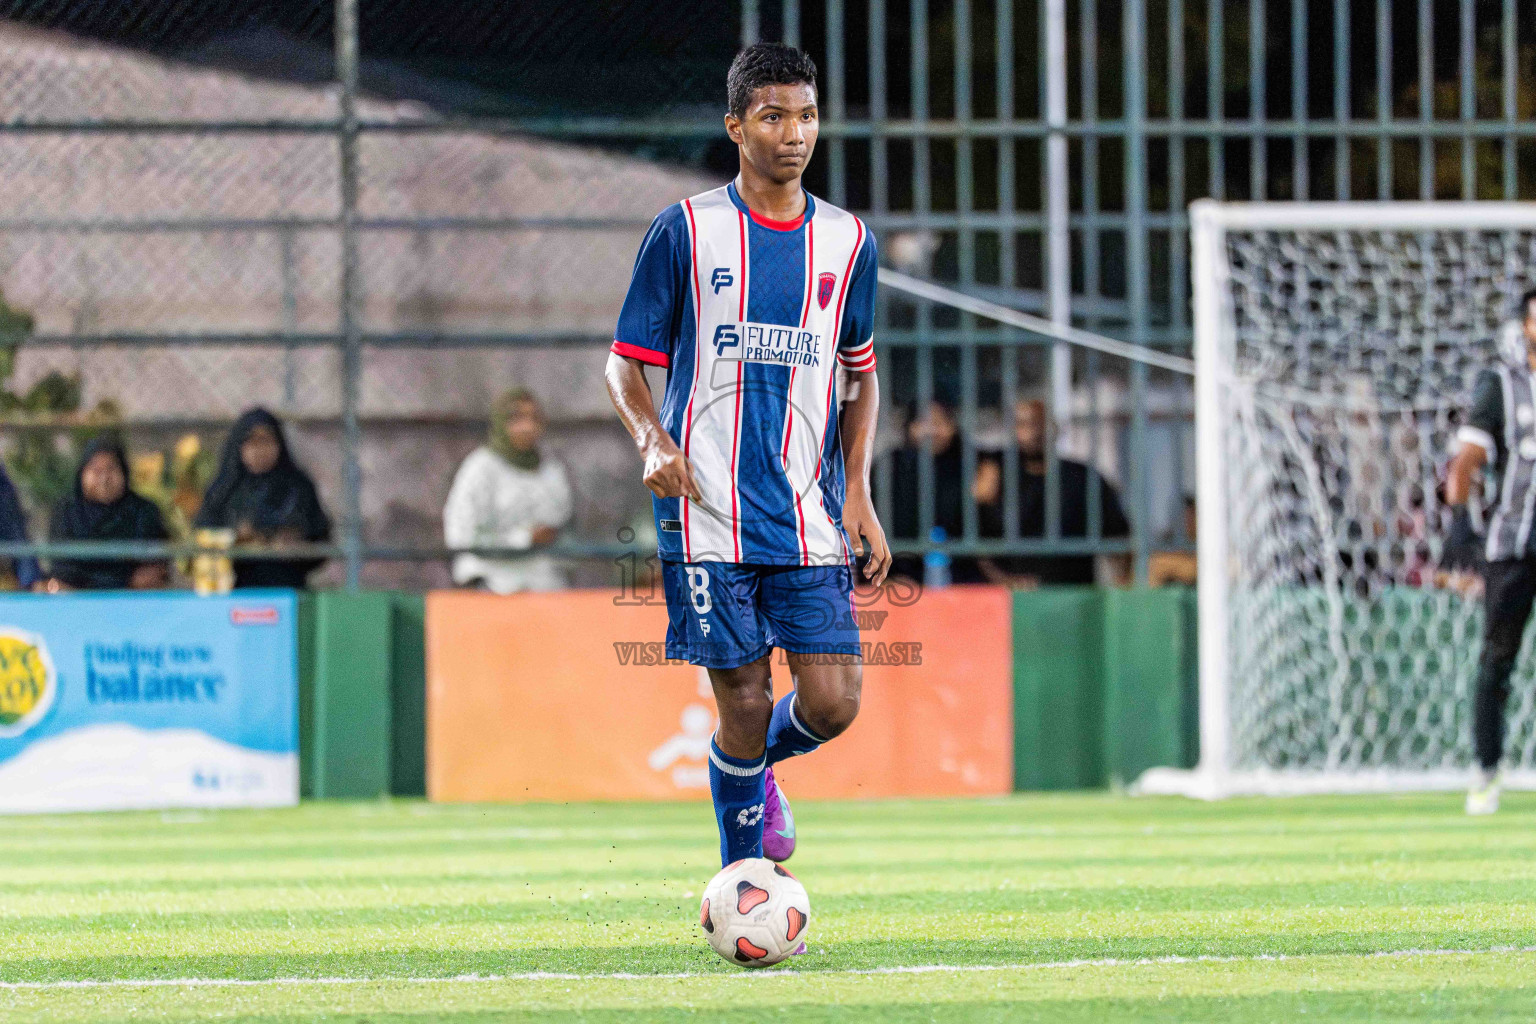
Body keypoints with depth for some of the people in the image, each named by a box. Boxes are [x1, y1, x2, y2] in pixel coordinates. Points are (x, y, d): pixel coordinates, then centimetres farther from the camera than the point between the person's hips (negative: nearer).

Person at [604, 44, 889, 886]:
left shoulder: (846, 242, 10)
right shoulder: (685, 232, 1)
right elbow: (626, 365, 5)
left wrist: (857, 490, 8)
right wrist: (654, 444, -15)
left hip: (810, 520, 3)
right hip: (709, 513, -3)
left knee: (832, 702, -7)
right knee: (744, 704, -4)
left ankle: (759, 763, 27)